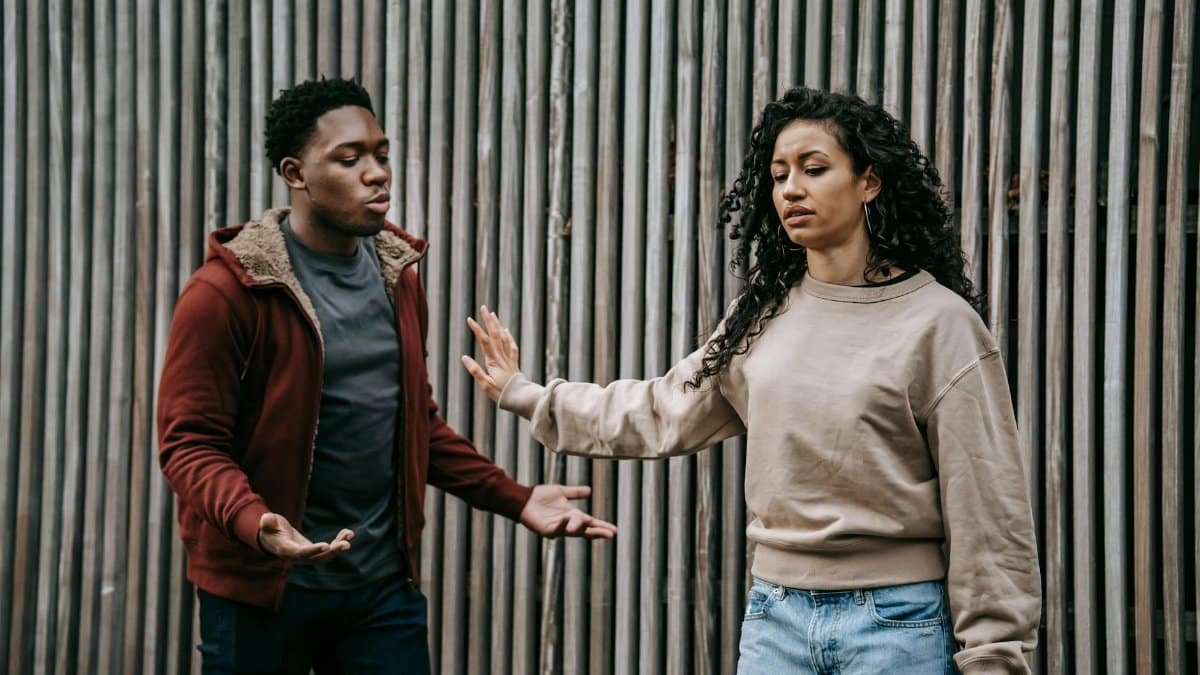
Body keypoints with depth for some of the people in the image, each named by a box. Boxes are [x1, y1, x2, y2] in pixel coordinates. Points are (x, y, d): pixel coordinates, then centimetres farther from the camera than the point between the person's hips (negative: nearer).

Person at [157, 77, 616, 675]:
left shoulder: (397, 279, 8)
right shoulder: (227, 291, -11)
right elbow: (190, 443, -14)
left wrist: (515, 500, 7)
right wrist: (255, 524, -32)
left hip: (384, 584, 5)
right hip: (261, 586, -5)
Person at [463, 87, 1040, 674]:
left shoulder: (937, 323, -8)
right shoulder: (762, 315, 8)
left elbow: (985, 510, -8)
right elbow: (665, 413, 20)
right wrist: (524, 395, 23)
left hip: (897, 623, -5)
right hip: (775, 615, 5)